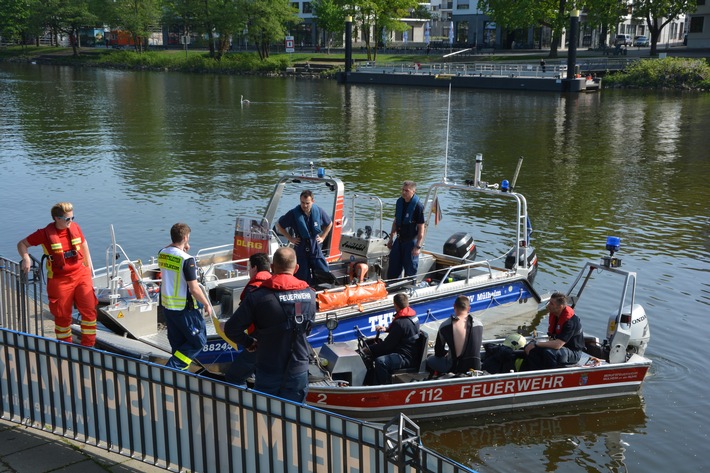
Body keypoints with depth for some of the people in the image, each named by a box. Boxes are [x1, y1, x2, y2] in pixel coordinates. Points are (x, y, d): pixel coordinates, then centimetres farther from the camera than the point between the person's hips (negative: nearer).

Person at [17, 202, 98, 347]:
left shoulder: (75, 227, -2)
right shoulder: (46, 233, -11)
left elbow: (83, 244, 17)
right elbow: (22, 244, -1)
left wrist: (88, 266, 17)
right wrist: (26, 258, -19)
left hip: (81, 275, 3)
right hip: (60, 280, -3)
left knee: (89, 310, -1)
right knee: (63, 315, 7)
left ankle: (88, 346, 13)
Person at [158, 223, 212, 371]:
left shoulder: (162, 254, -1)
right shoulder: (187, 260, -22)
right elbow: (194, 289, -21)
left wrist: (183, 250, 10)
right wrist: (207, 304, -7)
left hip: (166, 305, 8)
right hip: (184, 308, -7)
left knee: (177, 342, 20)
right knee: (198, 341, 6)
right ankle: (172, 367, -2)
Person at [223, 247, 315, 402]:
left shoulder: (257, 297, -16)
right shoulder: (310, 295, -5)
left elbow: (231, 329, -12)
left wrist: (249, 343, 5)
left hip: (269, 373, -2)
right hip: (299, 372, 2)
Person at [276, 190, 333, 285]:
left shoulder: (319, 212, -4)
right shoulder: (293, 213, -11)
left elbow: (329, 224, 16)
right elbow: (279, 225, 2)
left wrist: (322, 237, 9)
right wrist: (290, 238, 0)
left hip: (316, 249, 2)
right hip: (301, 249, -2)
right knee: (302, 278, 0)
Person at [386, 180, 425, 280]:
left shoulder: (418, 206, -16)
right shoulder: (400, 202, 4)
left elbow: (421, 228, -16)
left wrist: (418, 246, -18)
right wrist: (391, 238, 15)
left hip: (411, 241, -7)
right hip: (399, 240, 7)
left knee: (410, 270, 3)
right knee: (392, 269, 13)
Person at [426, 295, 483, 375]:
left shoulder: (445, 326, -9)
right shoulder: (479, 324, -2)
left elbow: (438, 353, 1)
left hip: (454, 368, -2)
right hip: (476, 368, 2)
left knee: (429, 360, 18)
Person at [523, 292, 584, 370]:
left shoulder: (570, 321, -26)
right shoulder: (553, 315, 1)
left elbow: (557, 345, -31)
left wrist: (536, 344, -25)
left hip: (573, 353, -8)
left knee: (548, 352, -36)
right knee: (530, 348, -11)